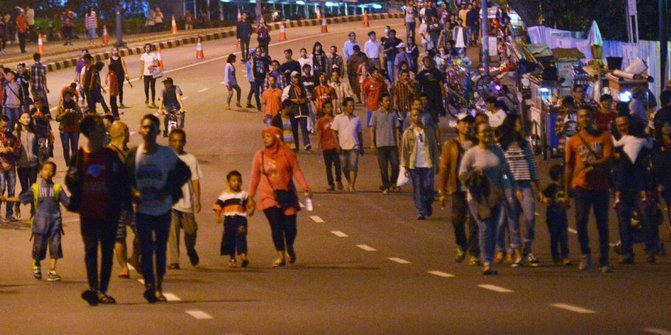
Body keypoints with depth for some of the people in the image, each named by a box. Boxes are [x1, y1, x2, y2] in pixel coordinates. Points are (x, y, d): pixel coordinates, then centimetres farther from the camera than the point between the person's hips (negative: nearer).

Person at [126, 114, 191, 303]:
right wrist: (133, 193, -10)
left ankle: (158, 288, 19)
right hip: (142, 210, -1)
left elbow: (184, 173, 4)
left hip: (163, 208, 1)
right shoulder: (134, 154, -3)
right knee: (146, 249, -9)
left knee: (160, 249, 8)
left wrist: (168, 192, -6)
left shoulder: (167, 154, -3)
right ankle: (149, 284, -15)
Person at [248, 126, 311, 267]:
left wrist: (305, 187, -16)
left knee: (290, 226, 0)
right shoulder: (260, 155, 1)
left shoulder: (288, 154, -2)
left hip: (286, 195, 0)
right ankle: (281, 256, -1)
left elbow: (297, 171, -2)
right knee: (276, 226, -10)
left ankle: (289, 248, 31)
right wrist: (250, 197, 6)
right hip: (268, 196, 0)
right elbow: (254, 177, 6)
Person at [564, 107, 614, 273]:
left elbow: (607, 159, -6)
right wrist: (566, 193, 7)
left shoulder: (604, 137, 5)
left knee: (602, 223, 2)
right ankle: (585, 253, 3)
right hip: (581, 186, 0)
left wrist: (589, 164, -22)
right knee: (581, 219, -15)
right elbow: (568, 168, 10)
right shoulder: (573, 141, 8)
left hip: (600, 186, 0)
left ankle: (604, 260, 9)